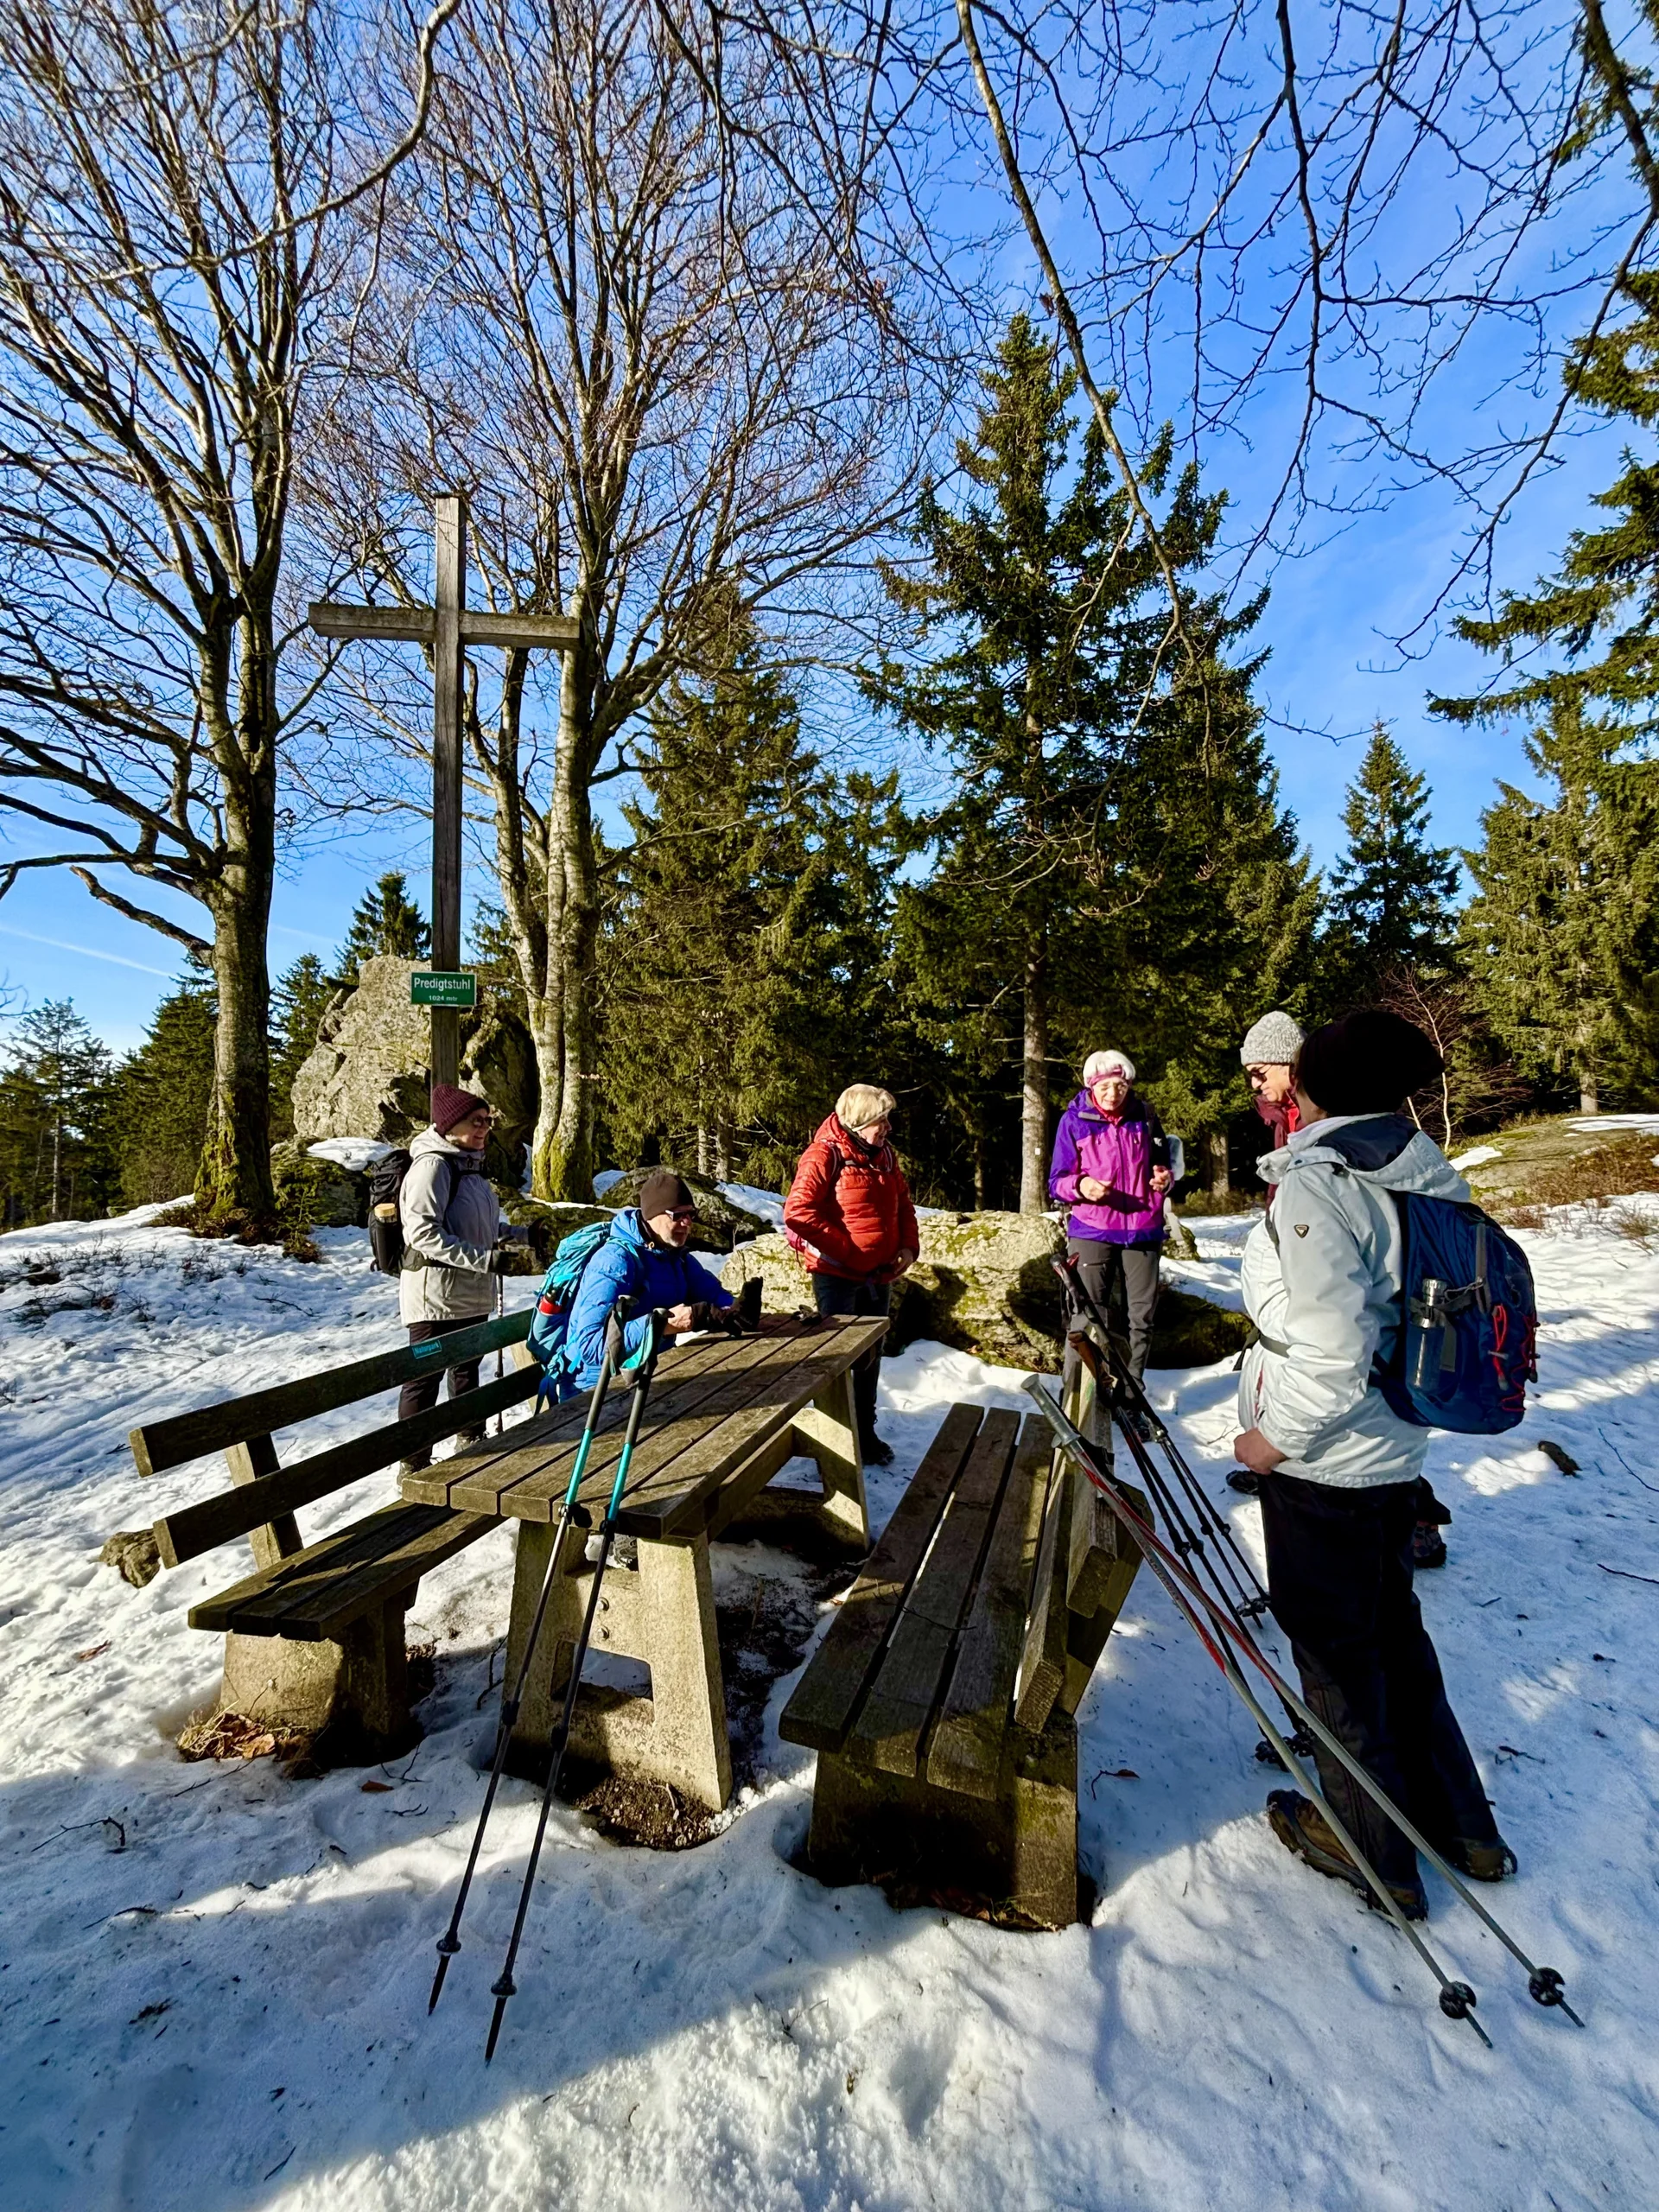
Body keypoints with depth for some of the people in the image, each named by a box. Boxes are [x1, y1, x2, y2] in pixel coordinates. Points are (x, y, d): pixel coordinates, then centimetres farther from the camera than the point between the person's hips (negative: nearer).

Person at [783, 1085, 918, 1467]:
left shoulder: (884, 1155, 8)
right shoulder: (824, 1156, -15)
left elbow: (903, 1205, 18)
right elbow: (797, 1212, -23)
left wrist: (909, 1247, 2)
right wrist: (845, 1249, -21)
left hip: (879, 1276, 7)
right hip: (837, 1276, -7)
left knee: (870, 1357, 17)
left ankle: (865, 1432, 33)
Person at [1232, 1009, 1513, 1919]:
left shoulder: (1312, 1183, -24)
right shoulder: (1430, 1178, 1)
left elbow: (1333, 1353, -28)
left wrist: (1275, 1435, -15)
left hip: (1319, 1465, -8)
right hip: (1397, 1451, 8)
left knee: (1333, 1647, 12)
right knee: (1392, 1629, 25)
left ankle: (1375, 1852, 33)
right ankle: (1462, 1827, 43)